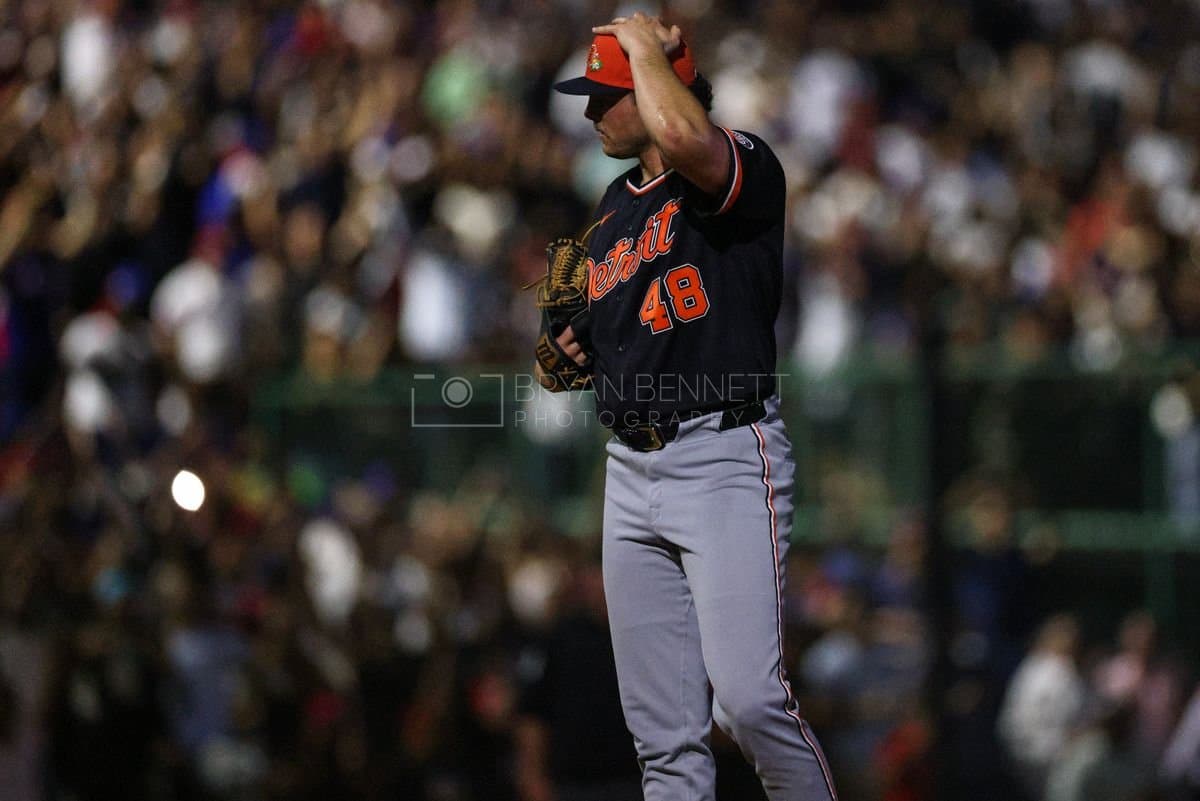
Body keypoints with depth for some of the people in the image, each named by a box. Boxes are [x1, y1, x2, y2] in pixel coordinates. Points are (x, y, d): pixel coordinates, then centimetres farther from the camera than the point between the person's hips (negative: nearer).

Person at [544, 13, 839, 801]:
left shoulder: (747, 167, -7)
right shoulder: (615, 205, 19)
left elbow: (681, 137, -31)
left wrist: (646, 45, -13)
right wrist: (579, 351, 10)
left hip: (725, 460, -8)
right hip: (631, 466, 8)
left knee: (747, 697, -20)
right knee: (664, 728, 5)